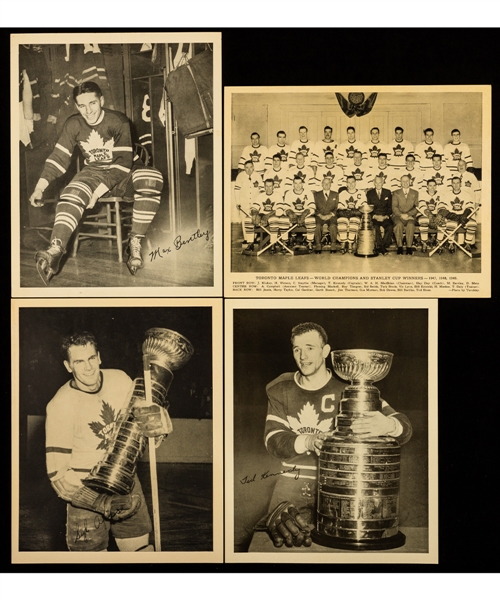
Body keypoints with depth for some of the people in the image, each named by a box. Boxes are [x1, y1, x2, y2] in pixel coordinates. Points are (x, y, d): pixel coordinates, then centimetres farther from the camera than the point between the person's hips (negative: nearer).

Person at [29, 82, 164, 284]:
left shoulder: (118, 122, -16)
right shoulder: (73, 125, -4)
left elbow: (123, 162, -20)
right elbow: (58, 157, 0)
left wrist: (100, 190, -28)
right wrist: (40, 187, -10)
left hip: (123, 173, -3)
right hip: (93, 173, 3)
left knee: (152, 178, -34)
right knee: (71, 194, -27)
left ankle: (135, 242, -31)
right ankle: (55, 250, -45)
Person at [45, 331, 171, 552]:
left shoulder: (120, 379, -4)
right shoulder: (60, 406, -17)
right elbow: (57, 473, -16)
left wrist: (156, 426, -21)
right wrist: (102, 503, -25)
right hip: (87, 491, -4)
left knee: (140, 549, 10)